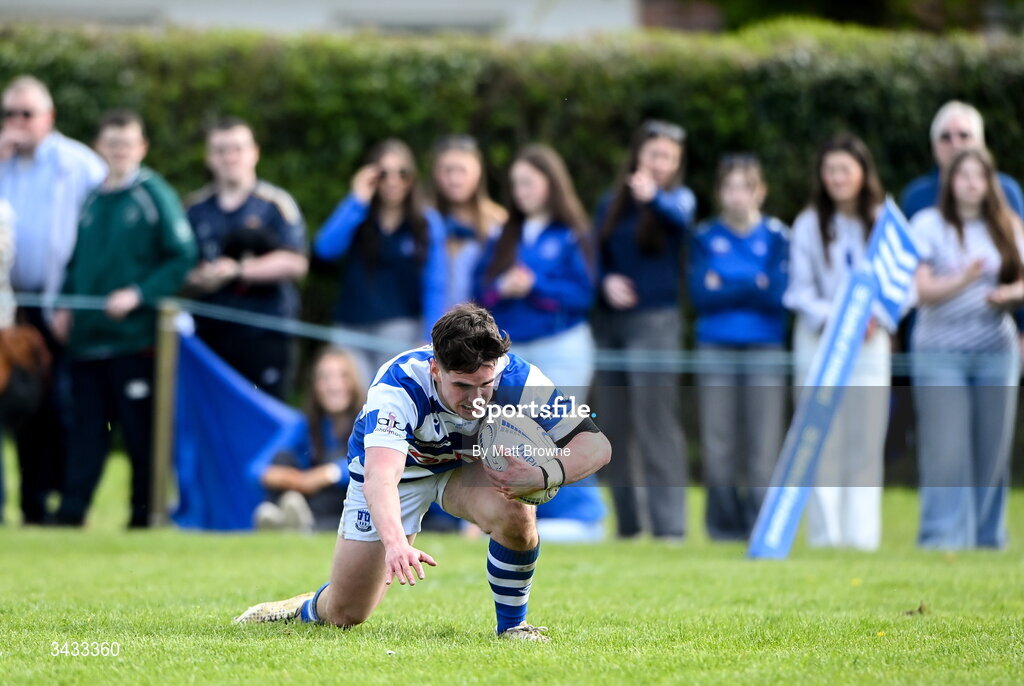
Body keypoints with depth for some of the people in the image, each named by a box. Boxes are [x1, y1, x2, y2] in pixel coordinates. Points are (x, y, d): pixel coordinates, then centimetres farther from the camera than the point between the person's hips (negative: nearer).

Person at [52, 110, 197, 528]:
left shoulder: (156, 196, -3)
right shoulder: (91, 200, 15)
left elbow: (182, 258, -7)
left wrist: (138, 294, -15)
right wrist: (64, 305, 9)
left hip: (134, 337, -5)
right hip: (87, 335, 5)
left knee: (140, 429, -1)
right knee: (86, 427, 3)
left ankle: (145, 513, 4)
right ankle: (71, 512, 2)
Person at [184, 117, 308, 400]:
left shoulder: (275, 204, 0)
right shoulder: (196, 209, 12)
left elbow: (295, 263, -9)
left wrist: (238, 270, -15)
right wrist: (199, 280, -11)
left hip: (264, 336, -3)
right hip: (210, 332, 3)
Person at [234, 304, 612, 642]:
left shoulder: (517, 379, -32)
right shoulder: (397, 386, -40)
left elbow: (595, 445, -30)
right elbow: (379, 477, -53)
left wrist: (544, 474, -50)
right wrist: (395, 542, -72)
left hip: (468, 464, 1)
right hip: (398, 467, -1)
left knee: (513, 513, -34)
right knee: (345, 614, 3)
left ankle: (512, 623, -8)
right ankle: (306, 608, 42)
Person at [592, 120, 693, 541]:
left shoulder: (677, 198, 0)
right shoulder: (610, 205, 11)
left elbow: (681, 217, -24)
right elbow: (594, 259, 13)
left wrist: (654, 197, -44)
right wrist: (606, 281, -8)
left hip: (655, 321, -5)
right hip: (609, 323, 5)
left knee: (655, 421, -12)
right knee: (614, 427, 7)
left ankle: (669, 524, -13)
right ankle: (626, 522, 14)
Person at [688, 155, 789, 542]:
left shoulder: (776, 237, 4)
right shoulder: (705, 238, 8)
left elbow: (779, 293, -8)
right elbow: (700, 295, -3)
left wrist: (725, 289, -6)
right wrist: (752, 286, -7)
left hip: (765, 351, -2)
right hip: (716, 350, 2)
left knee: (763, 444, -5)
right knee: (718, 447, 0)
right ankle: (725, 526, 6)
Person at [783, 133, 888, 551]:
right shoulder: (808, 225, 3)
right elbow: (800, 291, 2)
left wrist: (876, 317, -13)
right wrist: (835, 318, -14)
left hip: (869, 344, 1)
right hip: (818, 342, -1)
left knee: (866, 443, -1)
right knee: (824, 442, -4)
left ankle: (861, 534, 2)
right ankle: (825, 533, -2)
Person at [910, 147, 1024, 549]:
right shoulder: (928, 225, 0)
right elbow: (920, 289, -8)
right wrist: (962, 280, -25)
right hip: (940, 352, -3)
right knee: (946, 450, -10)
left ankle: (987, 535, 11)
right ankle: (943, 535, -7)